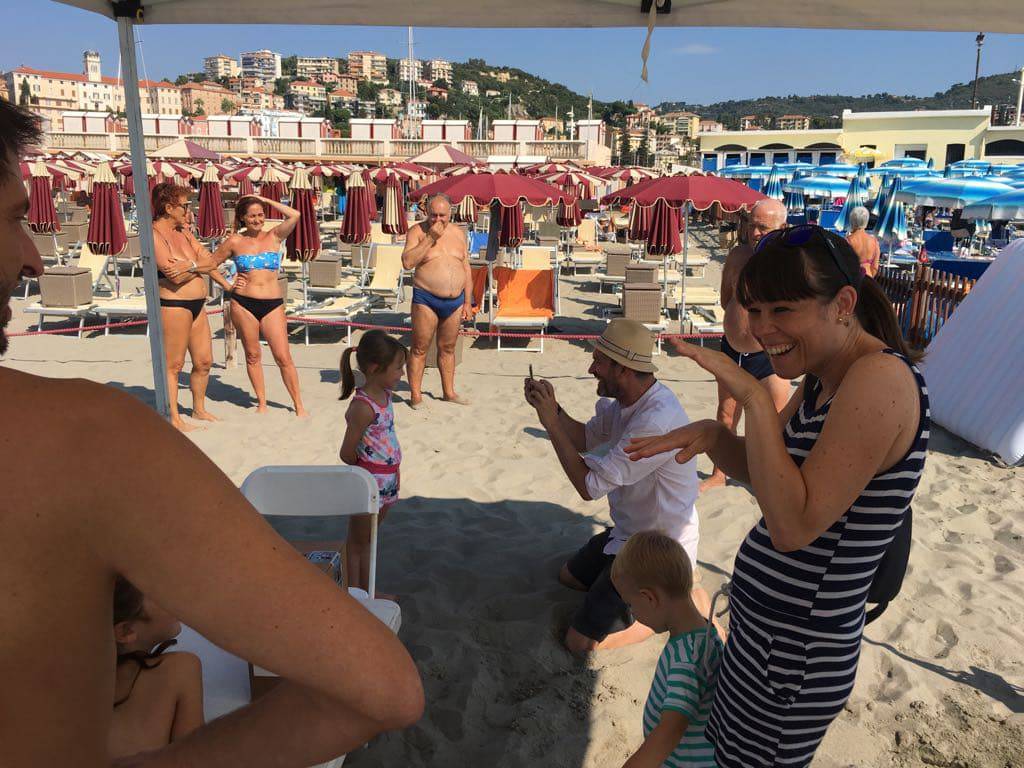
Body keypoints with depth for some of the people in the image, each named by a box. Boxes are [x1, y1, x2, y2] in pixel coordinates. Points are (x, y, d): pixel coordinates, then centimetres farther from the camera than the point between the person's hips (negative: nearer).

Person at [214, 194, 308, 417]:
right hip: (243, 304, 1)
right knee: (253, 355, 9)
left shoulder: (274, 237, 5)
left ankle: (299, 405, 5)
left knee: (283, 357, -3)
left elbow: (294, 215, -9)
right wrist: (227, 283, 5)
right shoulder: (235, 242, 5)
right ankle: (261, 403, 22)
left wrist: (265, 200, -1)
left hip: (273, 304, -1)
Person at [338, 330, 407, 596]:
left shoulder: (385, 395, 2)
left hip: (387, 482, 8)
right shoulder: (363, 407, -24)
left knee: (370, 539, 21)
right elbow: (346, 454, -20)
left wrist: (394, 472, 9)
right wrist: (368, 469, -2)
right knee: (358, 542, 8)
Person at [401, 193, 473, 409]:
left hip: (455, 302, 4)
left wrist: (467, 302, 7)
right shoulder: (417, 231, -4)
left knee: (447, 348, 15)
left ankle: (449, 392, 27)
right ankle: (416, 396, 10)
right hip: (426, 300, -4)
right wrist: (430, 237, -20)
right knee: (420, 348, 1)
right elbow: (407, 262, -19)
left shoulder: (459, 234, 8)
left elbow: (466, 270, 11)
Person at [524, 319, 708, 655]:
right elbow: (586, 438, 9)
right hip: (627, 532, 10)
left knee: (580, 642, -6)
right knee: (569, 576, 28)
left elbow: (589, 486, -30)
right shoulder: (626, 399, -5)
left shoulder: (656, 421, -35)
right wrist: (553, 409, -10)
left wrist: (551, 423, -24)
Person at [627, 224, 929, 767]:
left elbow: (793, 527, -29)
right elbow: (768, 473, 13)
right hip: (763, 623, 9)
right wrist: (713, 435, -7)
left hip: (794, 654, -9)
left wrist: (755, 398, -28)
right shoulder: (822, 376, 3)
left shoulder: (882, 377, -25)